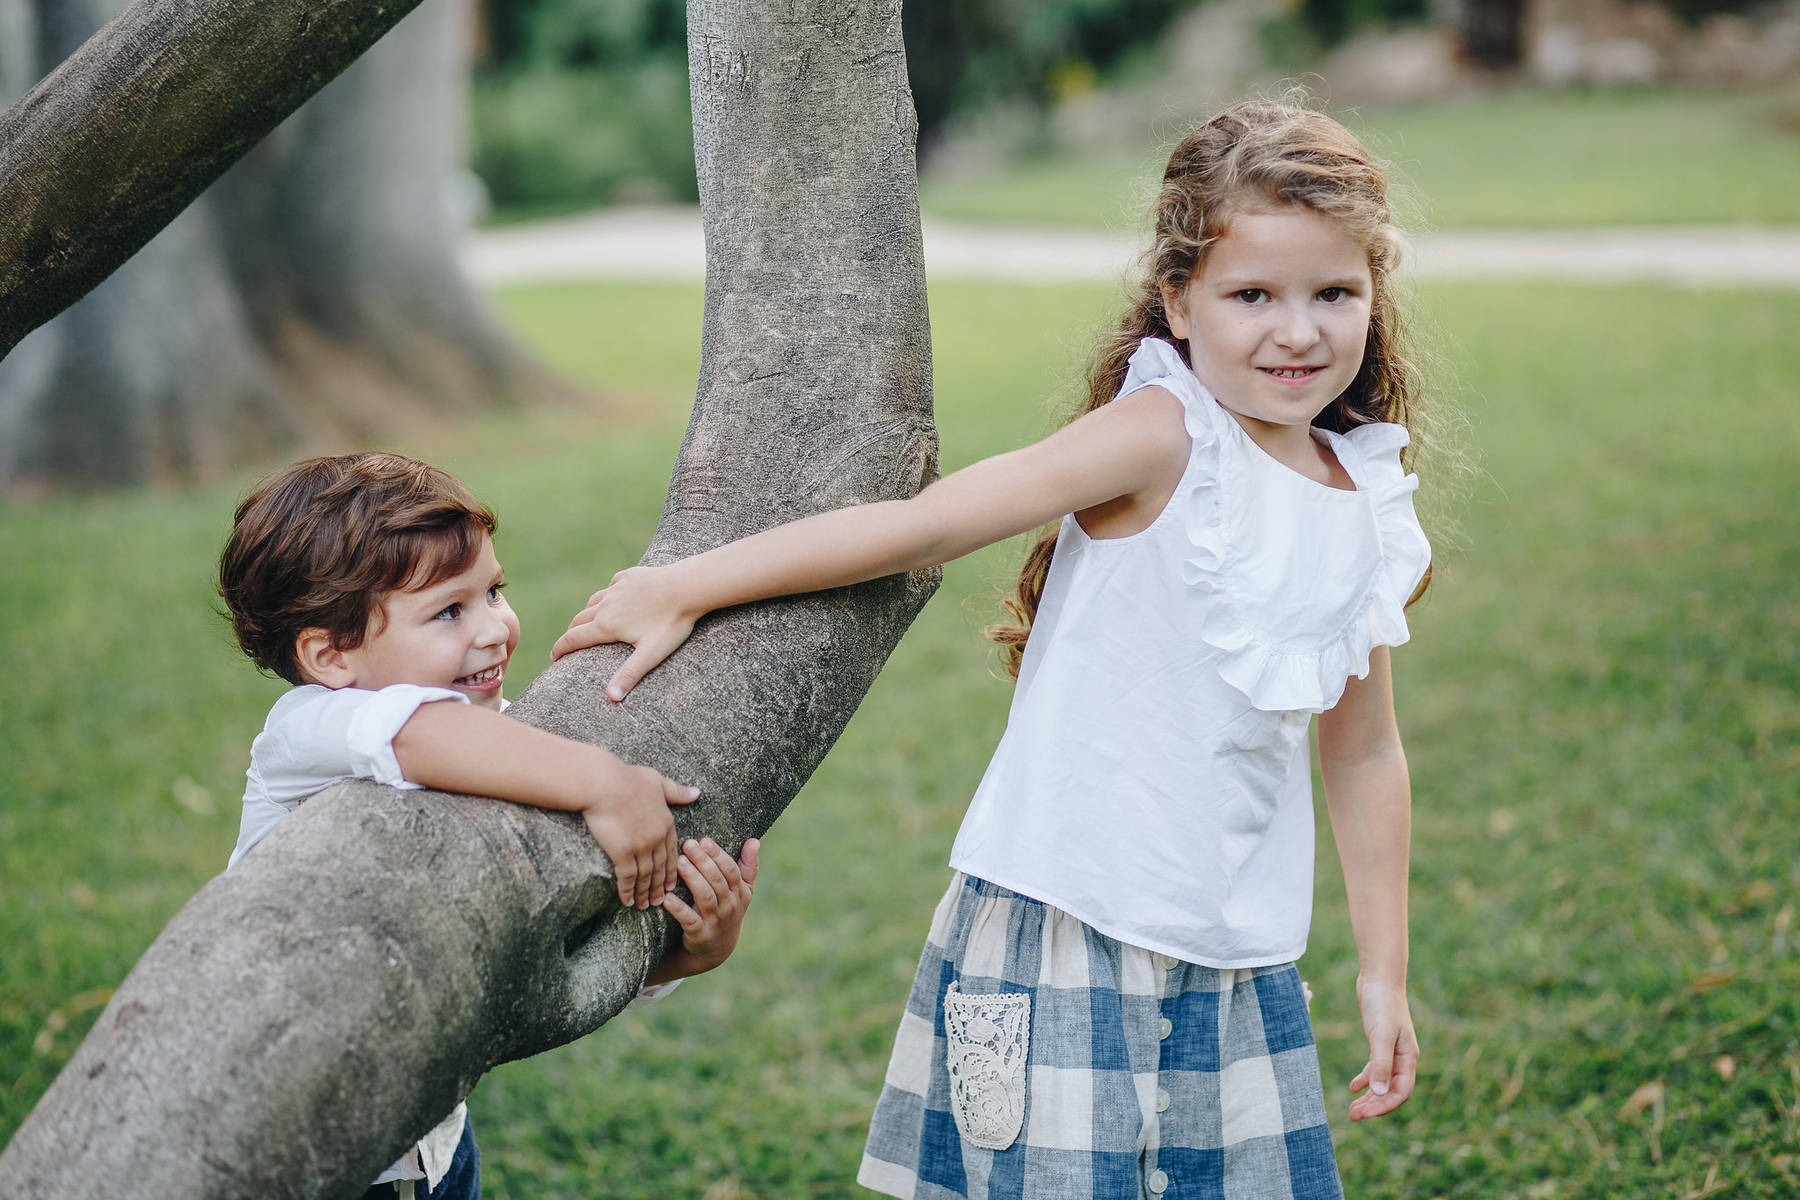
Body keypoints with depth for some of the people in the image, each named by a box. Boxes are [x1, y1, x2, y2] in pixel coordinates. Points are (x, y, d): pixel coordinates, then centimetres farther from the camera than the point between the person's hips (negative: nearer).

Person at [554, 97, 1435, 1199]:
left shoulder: (1369, 510, 6)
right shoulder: (1161, 439, -13)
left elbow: (1365, 752, 16)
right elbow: (920, 526, -14)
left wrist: (1385, 971, 18)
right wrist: (680, 588, -15)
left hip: (1241, 965, 6)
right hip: (1063, 944, -6)